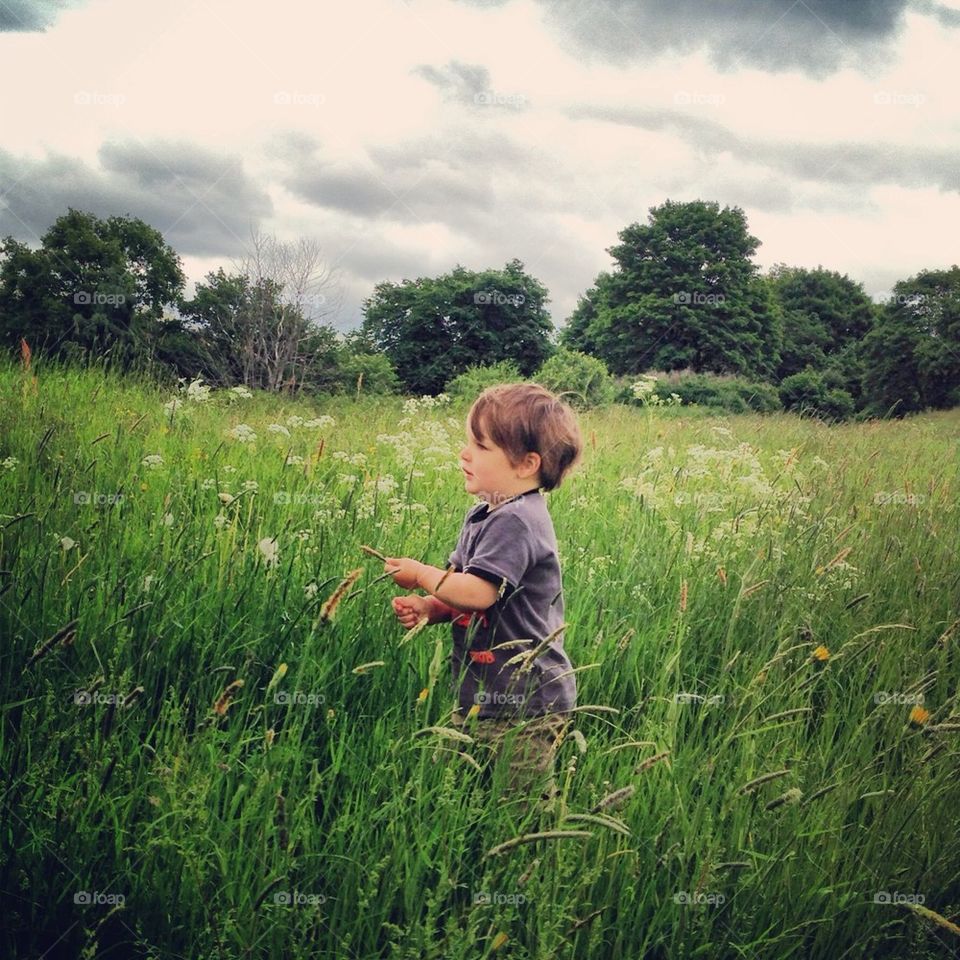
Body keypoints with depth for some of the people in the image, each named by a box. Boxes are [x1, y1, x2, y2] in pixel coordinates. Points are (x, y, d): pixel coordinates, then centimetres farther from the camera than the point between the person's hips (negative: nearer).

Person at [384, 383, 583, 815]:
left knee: (525, 808, 1)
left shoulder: (517, 521, -20)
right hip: (480, 697, 10)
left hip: (524, 705, -10)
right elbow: (460, 596, 19)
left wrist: (421, 574, -12)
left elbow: (477, 591, -29)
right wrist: (425, 608, -1)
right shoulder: (484, 515, 11)